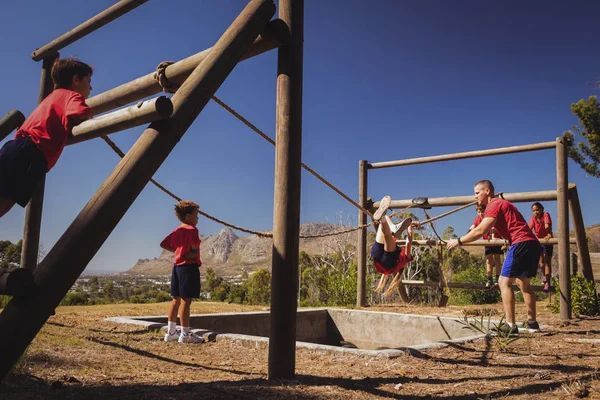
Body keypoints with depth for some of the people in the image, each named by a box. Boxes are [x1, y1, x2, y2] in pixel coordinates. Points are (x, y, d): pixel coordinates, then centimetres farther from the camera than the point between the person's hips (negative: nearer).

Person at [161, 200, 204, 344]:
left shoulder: (177, 231, 14)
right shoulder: (192, 229, -11)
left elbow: (163, 244, 17)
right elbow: (195, 247, -27)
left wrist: (177, 251, 12)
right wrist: (191, 253, -7)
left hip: (177, 265, 9)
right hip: (189, 266, -9)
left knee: (176, 300, 13)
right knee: (186, 300, -7)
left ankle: (171, 332, 18)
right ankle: (185, 334, -4)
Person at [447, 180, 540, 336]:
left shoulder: (494, 205, -7)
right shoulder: (502, 203, 23)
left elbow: (480, 231, -16)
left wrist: (458, 241, -9)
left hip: (521, 243, -10)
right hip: (531, 243, 10)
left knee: (504, 282, -9)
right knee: (523, 283, 18)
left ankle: (510, 326, -13)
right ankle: (532, 322, 22)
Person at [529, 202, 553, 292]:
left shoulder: (546, 215, -15)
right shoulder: (533, 217, -2)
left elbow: (547, 226, -32)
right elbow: (529, 228, -16)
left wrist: (549, 235, -50)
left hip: (547, 241, -5)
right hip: (538, 241, 5)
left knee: (547, 262, -7)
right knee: (541, 262, 12)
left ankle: (547, 283, -9)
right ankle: (545, 278, 33)